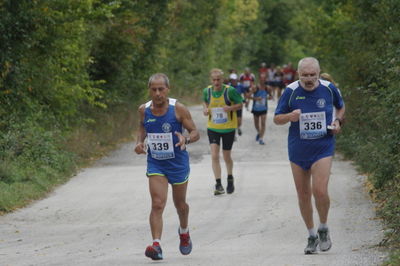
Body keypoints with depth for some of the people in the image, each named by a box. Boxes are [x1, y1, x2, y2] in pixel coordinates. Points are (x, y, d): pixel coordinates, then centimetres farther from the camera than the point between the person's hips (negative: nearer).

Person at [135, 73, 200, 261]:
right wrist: (139, 142, -3)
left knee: (180, 204, 18)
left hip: (178, 164, -1)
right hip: (155, 164, 1)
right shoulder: (144, 110, -5)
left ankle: (184, 232, 47)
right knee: (157, 204, -16)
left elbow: (195, 133, -9)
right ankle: (156, 245, -23)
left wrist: (186, 139, -32)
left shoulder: (178, 109, -14)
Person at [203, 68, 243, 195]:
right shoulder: (207, 91, -3)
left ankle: (230, 179, 38)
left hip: (228, 128, -2)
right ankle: (218, 185, -9)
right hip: (213, 128, 2)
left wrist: (231, 108, -24)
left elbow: (240, 104, -4)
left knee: (226, 156, 11)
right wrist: (205, 109, -4)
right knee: (214, 155, -12)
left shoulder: (230, 91, -14)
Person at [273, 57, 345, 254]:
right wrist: (290, 117, -19)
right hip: (298, 150, 2)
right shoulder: (290, 91, -5)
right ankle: (312, 236, 23)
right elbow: (277, 119, 2)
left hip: (323, 148, -1)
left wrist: (338, 121, -2)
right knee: (303, 195, 7)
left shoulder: (329, 89, -3)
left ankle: (323, 229, 8)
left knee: (320, 191, -17)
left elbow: (341, 107, 18)